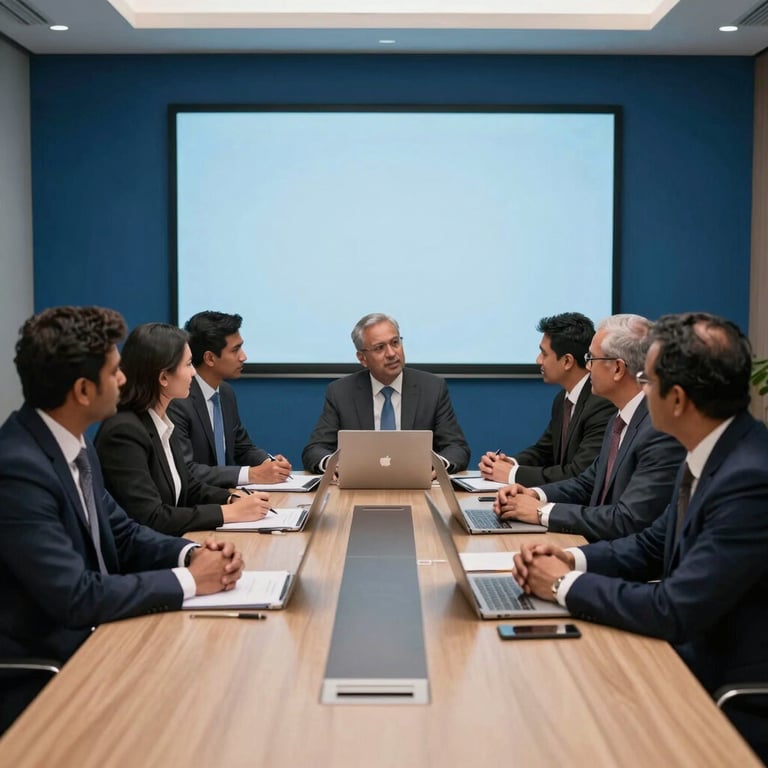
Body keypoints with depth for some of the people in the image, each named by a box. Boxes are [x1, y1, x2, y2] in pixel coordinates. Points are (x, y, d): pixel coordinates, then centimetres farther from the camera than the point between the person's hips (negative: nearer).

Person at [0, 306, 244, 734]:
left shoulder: (74, 443, 3)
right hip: (40, 679, -8)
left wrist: (191, 553, -9)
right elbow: (75, 596, -27)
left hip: (86, 640, 8)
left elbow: (122, 534, 10)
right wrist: (188, 580, -19)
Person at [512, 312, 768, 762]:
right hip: (691, 661, 8)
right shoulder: (712, 453, 1)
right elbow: (655, 545, 12)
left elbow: (674, 611, -28)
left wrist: (567, 585, -15)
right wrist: (574, 560, -4)